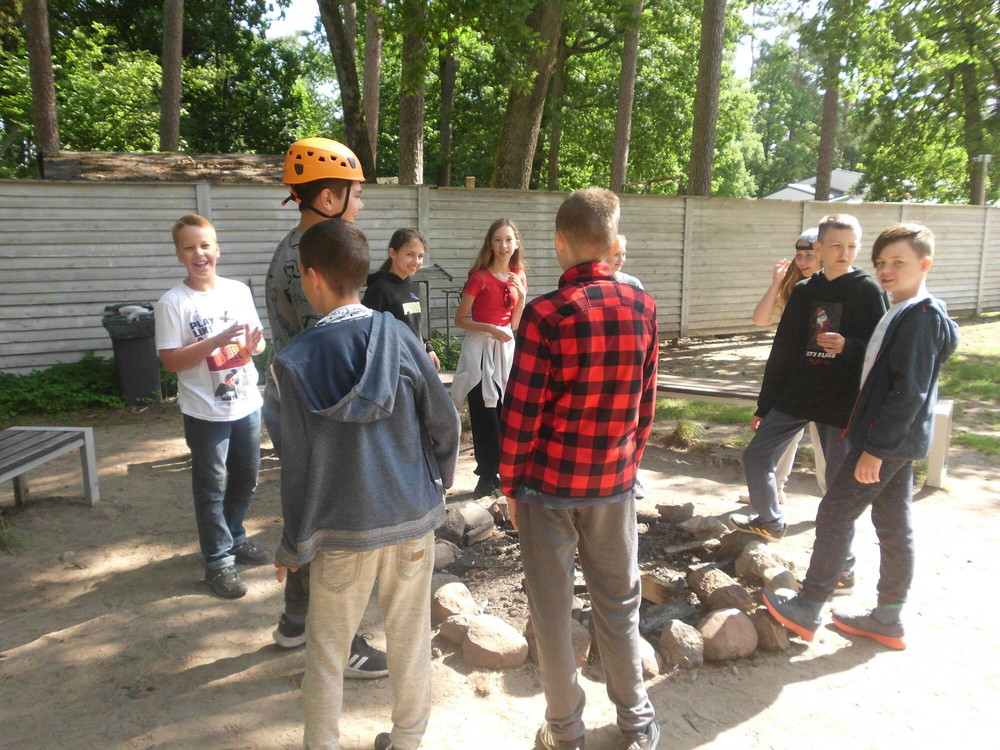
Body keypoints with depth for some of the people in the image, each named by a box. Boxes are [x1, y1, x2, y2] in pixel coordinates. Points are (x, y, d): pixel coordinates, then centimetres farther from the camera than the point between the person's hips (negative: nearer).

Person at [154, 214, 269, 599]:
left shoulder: (239, 291, 2)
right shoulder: (173, 302, -11)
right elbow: (171, 360, -14)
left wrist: (253, 345, -13)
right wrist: (216, 341, -25)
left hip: (247, 404, 5)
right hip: (206, 413, -5)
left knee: (246, 479, 19)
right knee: (212, 488, 6)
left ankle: (235, 539, 40)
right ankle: (219, 560, 21)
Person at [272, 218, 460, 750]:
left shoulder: (295, 361, -13)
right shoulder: (399, 337, -8)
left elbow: (301, 463, -11)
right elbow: (445, 421, -4)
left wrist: (294, 546, 1)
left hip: (345, 528, -2)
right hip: (413, 516, 3)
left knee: (327, 648, 17)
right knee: (410, 636, 18)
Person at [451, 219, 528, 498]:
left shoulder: (519, 277, 7)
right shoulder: (479, 276, -8)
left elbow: (516, 324, 7)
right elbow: (460, 319, -6)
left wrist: (522, 294, -7)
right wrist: (491, 329, -18)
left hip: (506, 348, 5)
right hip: (480, 349, -4)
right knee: (484, 415, 0)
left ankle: (505, 471, 22)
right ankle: (487, 477, 12)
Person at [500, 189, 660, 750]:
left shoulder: (546, 314, -15)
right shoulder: (643, 308, -1)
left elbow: (521, 410, -13)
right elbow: (646, 403, 5)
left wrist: (510, 484, -1)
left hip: (549, 483, -3)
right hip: (615, 483, 4)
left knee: (553, 608, 12)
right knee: (620, 603, 19)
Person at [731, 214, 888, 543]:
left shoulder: (869, 291, -4)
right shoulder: (803, 291, 8)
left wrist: (847, 346, -26)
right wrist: (764, 407, 12)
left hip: (842, 403, -4)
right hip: (795, 396, 5)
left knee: (839, 480, 3)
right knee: (756, 456, 9)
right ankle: (770, 522, 33)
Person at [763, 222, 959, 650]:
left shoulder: (921, 316, -17)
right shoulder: (904, 314, 13)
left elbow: (909, 391, -23)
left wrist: (875, 448, -22)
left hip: (887, 439, -10)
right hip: (895, 439, 10)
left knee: (835, 514, -3)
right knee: (894, 525, 13)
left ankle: (807, 611, 6)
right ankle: (888, 619, 24)